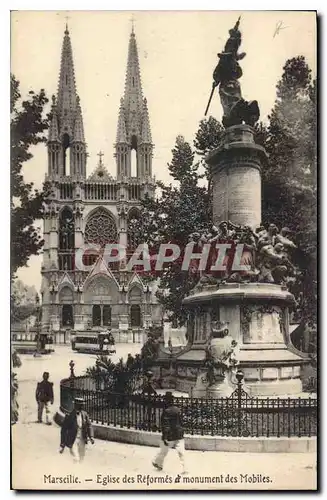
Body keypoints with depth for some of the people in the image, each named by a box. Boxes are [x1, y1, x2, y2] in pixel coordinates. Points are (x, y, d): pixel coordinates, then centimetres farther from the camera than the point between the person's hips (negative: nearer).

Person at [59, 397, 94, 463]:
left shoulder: (84, 414, 1)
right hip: (73, 441, -5)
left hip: (82, 440, 5)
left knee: (81, 460, 12)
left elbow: (89, 425, 7)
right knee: (76, 459, -13)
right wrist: (62, 445, -9)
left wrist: (91, 437, -10)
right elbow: (63, 430, -8)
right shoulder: (69, 416, -12)